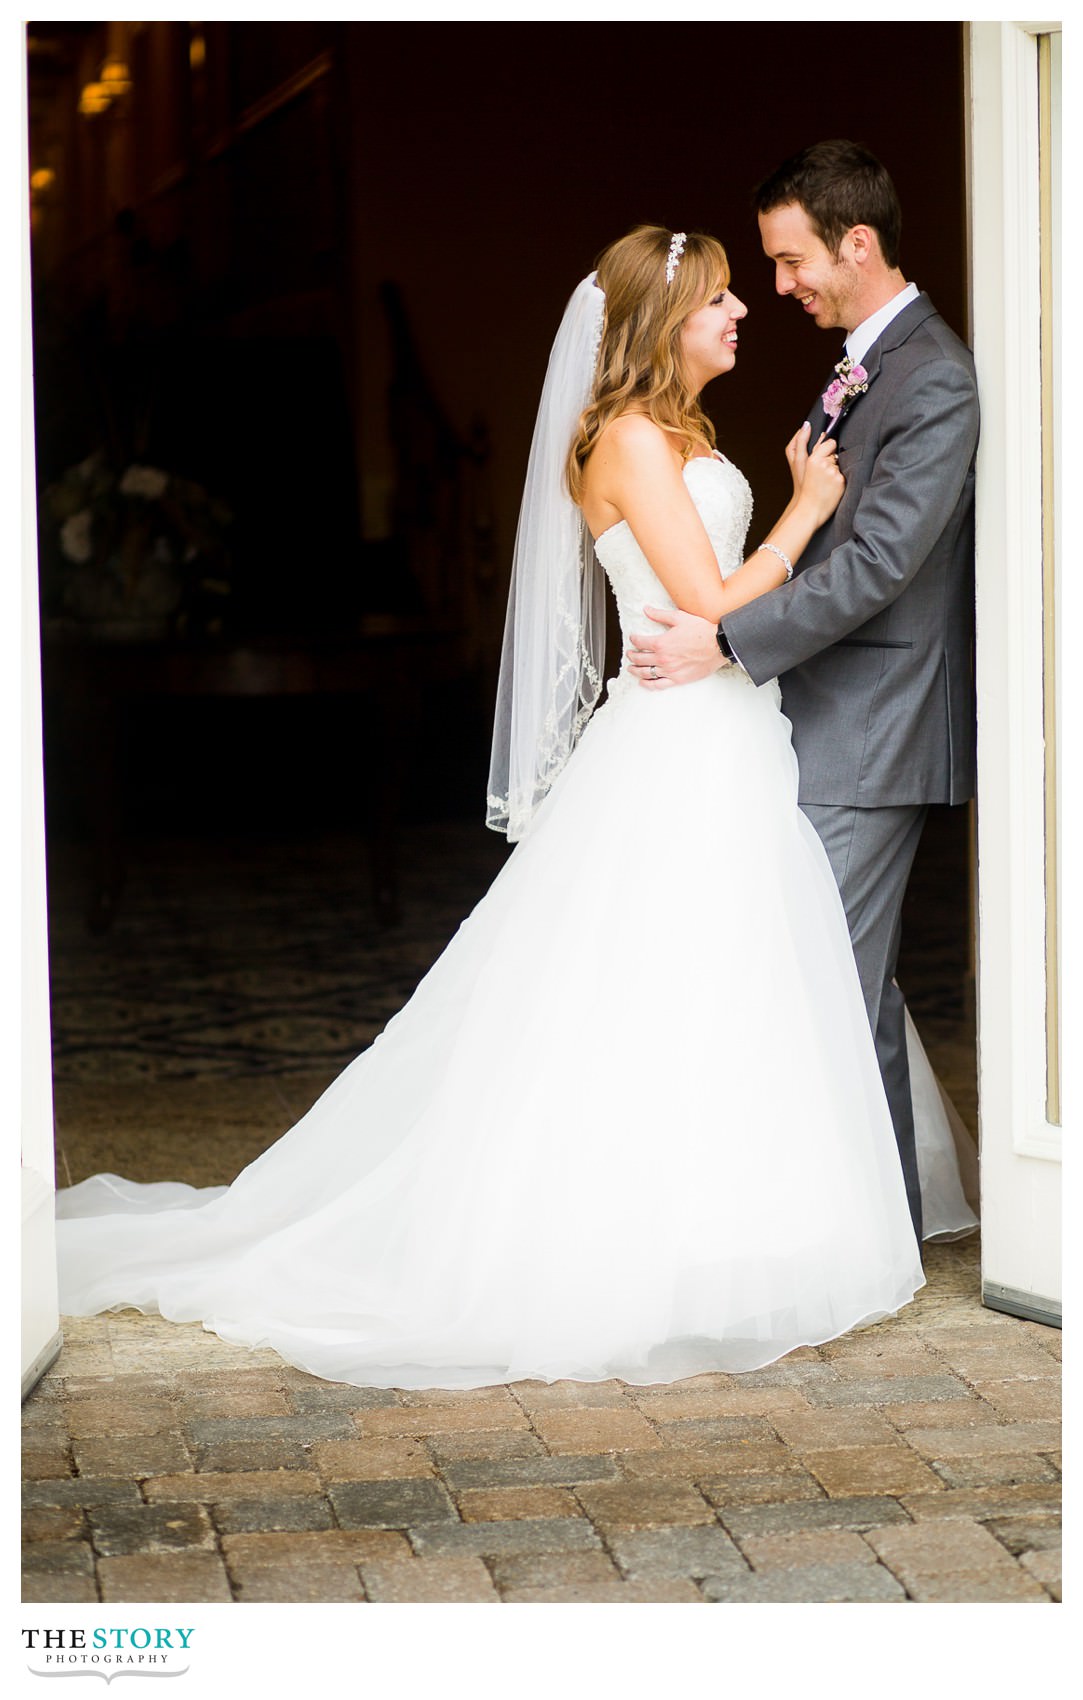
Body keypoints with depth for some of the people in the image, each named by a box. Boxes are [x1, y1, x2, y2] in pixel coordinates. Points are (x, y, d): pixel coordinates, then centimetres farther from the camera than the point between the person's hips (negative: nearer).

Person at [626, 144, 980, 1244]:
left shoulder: (934, 382, -16)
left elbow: (879, 560, -22)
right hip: (826, 722, 10)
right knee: (851, 982, 13)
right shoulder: (858, 368, 15)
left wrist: (727, 642, -20)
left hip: (869, 733, -10)